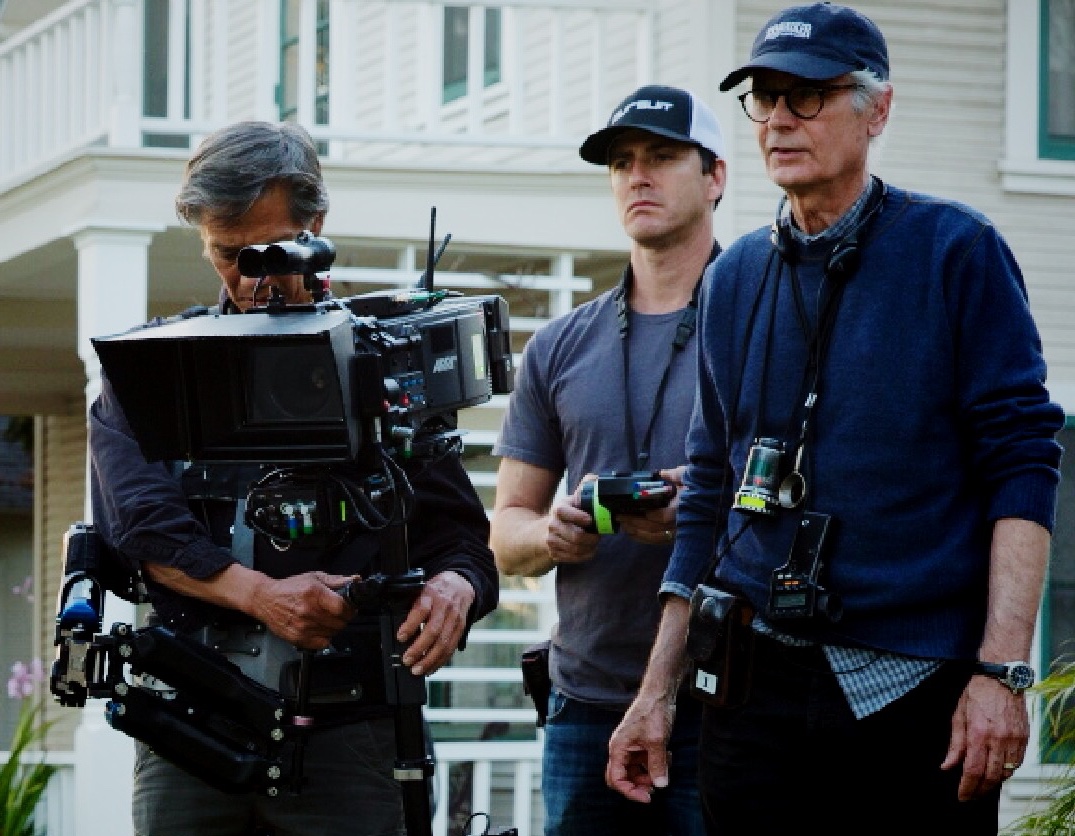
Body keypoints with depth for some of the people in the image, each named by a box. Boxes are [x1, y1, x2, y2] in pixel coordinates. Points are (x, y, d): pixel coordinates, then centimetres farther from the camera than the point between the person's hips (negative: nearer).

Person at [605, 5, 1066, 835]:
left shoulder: (955, 251, -2)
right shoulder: (736, 278, 12)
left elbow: (1020, 465, -7)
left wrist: (1002, 672, -16)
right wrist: (657, 694, 12)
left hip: (918, 692, -4)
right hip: (755, 688, 4)